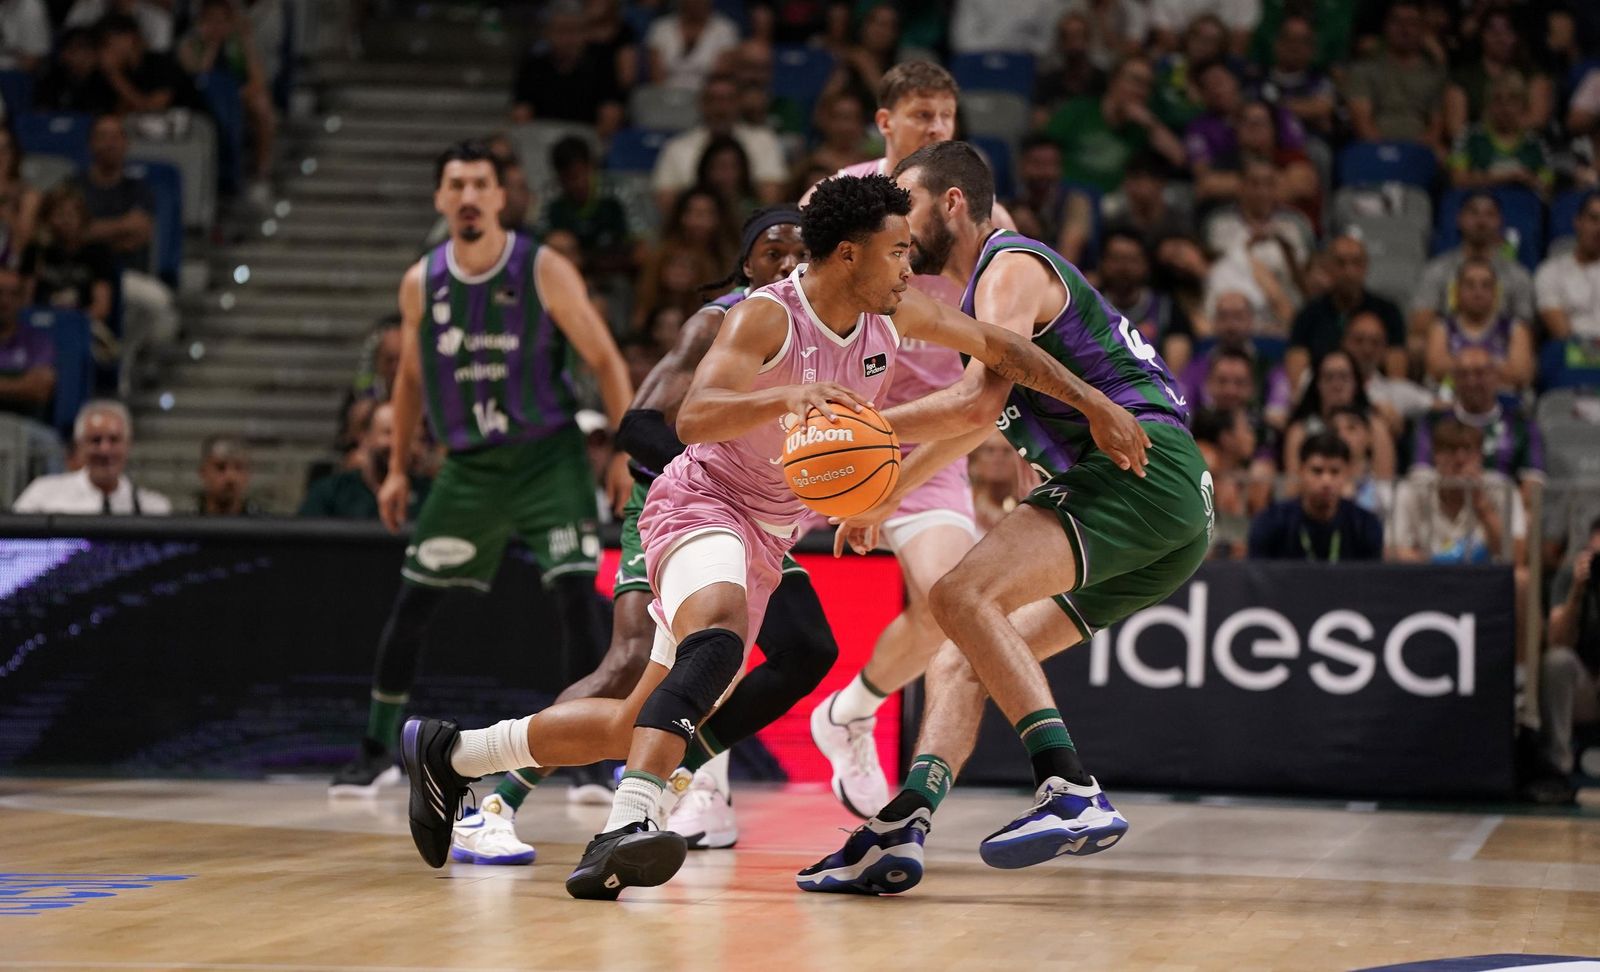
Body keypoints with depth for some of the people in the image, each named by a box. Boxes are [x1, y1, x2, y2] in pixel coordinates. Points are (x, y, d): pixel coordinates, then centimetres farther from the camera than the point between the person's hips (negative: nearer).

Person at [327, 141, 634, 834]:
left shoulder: (544, 271, -11)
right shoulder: (421, 283, 0)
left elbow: (606, 362, -6)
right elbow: (411, 377, 14)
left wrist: (625, 455, -12)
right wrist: (398, 469, 14)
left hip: (548, 454, -3)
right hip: (470, 464, 4)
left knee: (576, 596, -16)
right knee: (410, 604, 5)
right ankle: (377, 751, 20)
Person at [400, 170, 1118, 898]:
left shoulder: (897, 316, -1)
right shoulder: (767, 318, -21)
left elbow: (997, 346, 12)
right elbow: (692, 419, -34)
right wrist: (785, 397, -51)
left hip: (767, 538, 8)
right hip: (701, 503, -8)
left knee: (637, 726, 9)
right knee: (719, 634, -40)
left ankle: (450, 752, 25)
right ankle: (627, 826, -50)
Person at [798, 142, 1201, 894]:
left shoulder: (1011, 267, -4)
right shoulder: (986, 285, 27)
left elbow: (978, 403, -20)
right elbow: (982, 419, 43)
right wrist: (888, 493, 50)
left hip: (1143, 469, -10)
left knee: (963, 594, -24)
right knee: (963, 658, 9)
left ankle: (1073, 795, -32)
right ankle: (900, 831, -3)